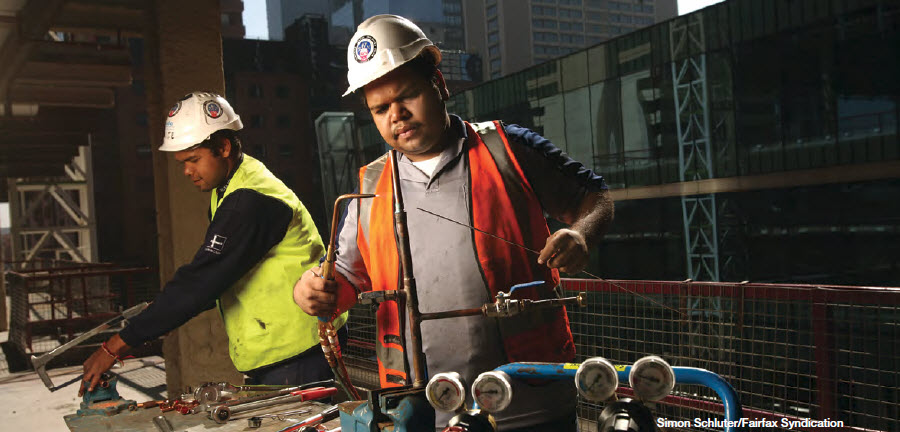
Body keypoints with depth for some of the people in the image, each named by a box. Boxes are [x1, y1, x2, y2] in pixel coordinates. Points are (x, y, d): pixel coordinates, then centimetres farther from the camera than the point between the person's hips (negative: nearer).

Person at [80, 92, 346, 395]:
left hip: (296, 354, -10)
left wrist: (116, 346, -23)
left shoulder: (250, 200, -21)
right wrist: (161, 310, 4)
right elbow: (213, 277, 19)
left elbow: (201, 280, -26)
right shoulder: (225, 191, 13)